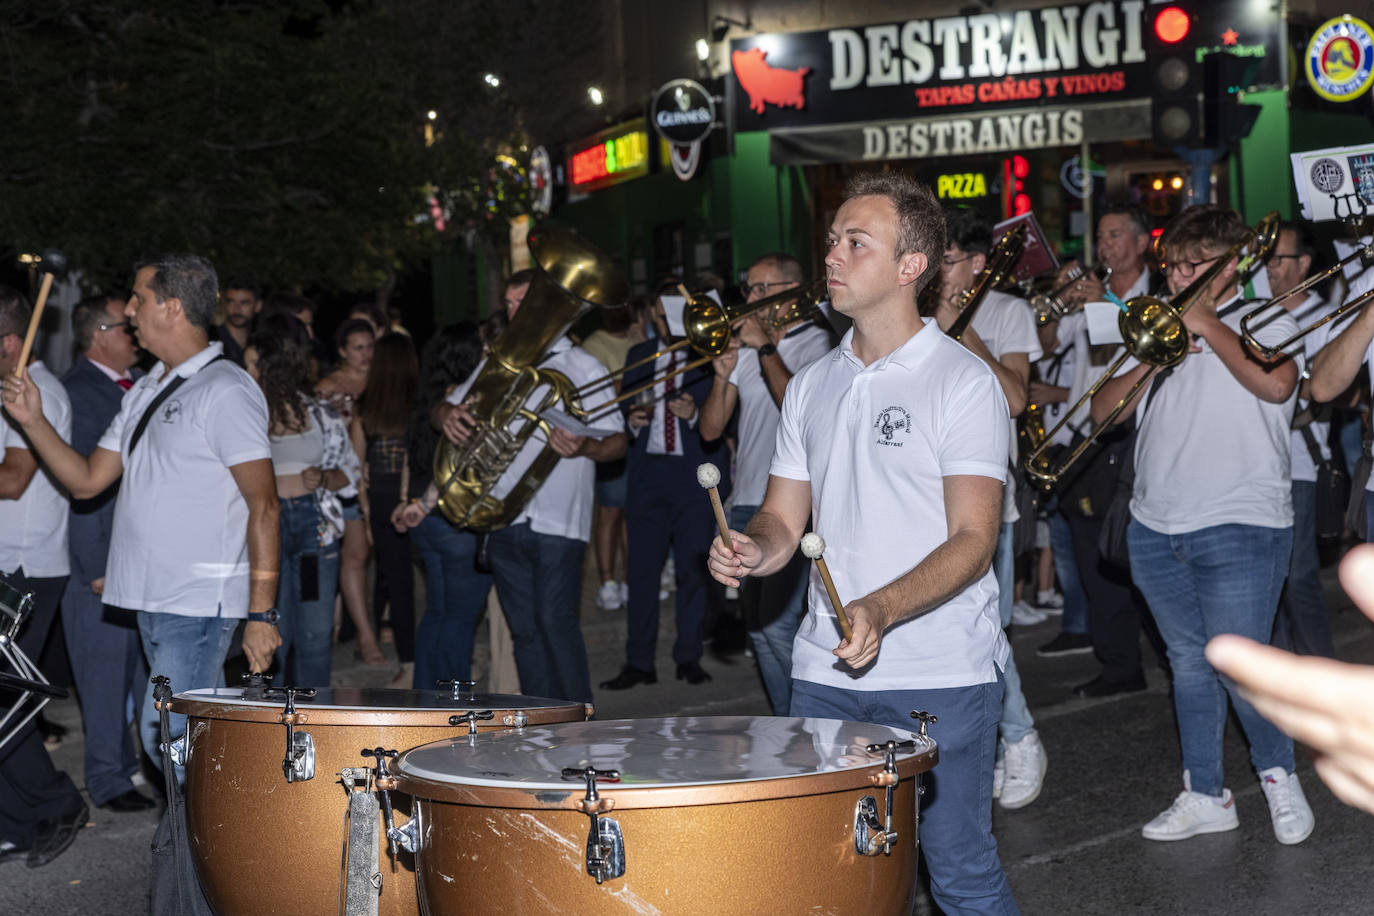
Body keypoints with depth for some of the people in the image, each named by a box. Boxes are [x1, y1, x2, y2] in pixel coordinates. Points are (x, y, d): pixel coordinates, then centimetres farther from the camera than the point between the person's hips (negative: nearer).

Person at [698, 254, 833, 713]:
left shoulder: (815, 343, -3)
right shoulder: (744, 348, 16)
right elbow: (710, 429, 11)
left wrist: (765, 348, -14)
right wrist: (722, 377, -5)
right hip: (745, 503, 7)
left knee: (778, 624, -14)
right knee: (758, 628, 9)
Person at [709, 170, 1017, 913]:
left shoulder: (963, 383, -6)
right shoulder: (812, 385, 12)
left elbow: (973, 539, -13)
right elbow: (785, 518, 14)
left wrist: (881, 609, -29)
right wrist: (753, 550, -10)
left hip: (942, 678, -5)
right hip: (826, 673, 5)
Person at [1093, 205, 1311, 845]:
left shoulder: (1266, 323, 2)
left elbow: (1275, 384, -21)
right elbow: (1103, 410, 10)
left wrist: (1206, 325, -12)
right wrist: (1153, 358, -6)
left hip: (1239, 526, -5)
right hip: (1156, 525, 6)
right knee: (1189, 664, 10)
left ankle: (1278, 774, 16)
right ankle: (1205, 796, 19)